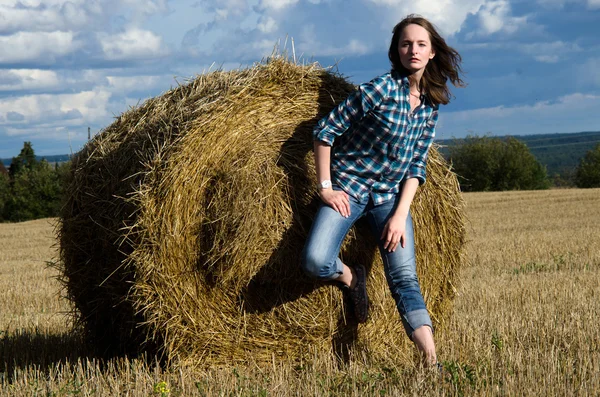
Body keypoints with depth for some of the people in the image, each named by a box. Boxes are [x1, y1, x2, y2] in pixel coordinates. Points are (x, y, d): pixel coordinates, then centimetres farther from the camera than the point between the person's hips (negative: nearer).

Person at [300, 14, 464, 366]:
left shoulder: (431, 105, 4)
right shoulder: (381, 89, -14)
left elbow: (417, 165, 6)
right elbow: (326, 130, -10)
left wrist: (401, 213, -6)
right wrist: (325, 187, -12)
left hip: (392, 196, 4)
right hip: (349, 189, -4)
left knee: (405, 277, -10)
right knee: (316, 262, -25)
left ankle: (431, 361, -17)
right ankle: (350, 276, 9)